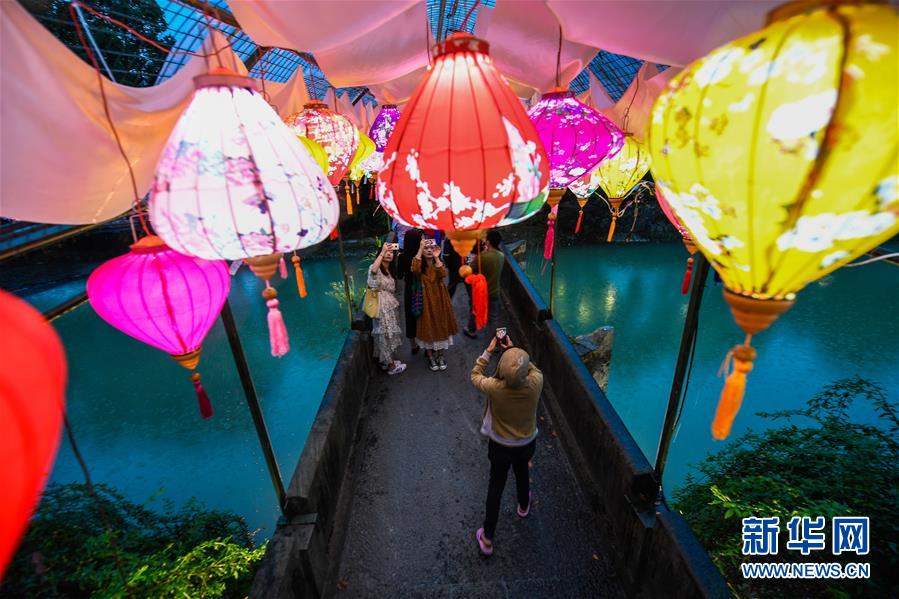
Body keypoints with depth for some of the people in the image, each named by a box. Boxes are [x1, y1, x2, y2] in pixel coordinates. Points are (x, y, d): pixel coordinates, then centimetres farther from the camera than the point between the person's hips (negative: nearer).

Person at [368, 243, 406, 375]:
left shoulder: (390, 270, 16)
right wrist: (382, 252, -36)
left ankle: (387, 361, 29)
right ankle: (391, 366, 11)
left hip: (391, 306, 9)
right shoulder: (375, 268, -12)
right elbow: (373, 270, -39)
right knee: (386, 334, 0)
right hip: (382, 307, -8)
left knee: (389, 334, 16)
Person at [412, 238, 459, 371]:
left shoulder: (439, 263, 3)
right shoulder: (420, 264, -3)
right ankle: (430, 356, 21)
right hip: (425, 300, -2)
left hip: (439, 299, 2)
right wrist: (420, 248, -28)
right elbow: (415, 269, -29)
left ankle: (440, 355, 27)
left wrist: (437, 257, -23)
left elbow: (443, 274, -19)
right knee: (427, 327, 4)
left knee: (440, 326, 9)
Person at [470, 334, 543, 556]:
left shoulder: (495, 388, -33)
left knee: (495, 488, 18)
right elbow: (533, 368, -4)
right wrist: (513, 350, -1)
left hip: (500, 446, -2)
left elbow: (475, 375, -11)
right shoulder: (536, 383, -29)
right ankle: (524, 506, 62)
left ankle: (487, 539, 34)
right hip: (527, 444, 2)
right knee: (522, 474, 33)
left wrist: (488, 351, -8)